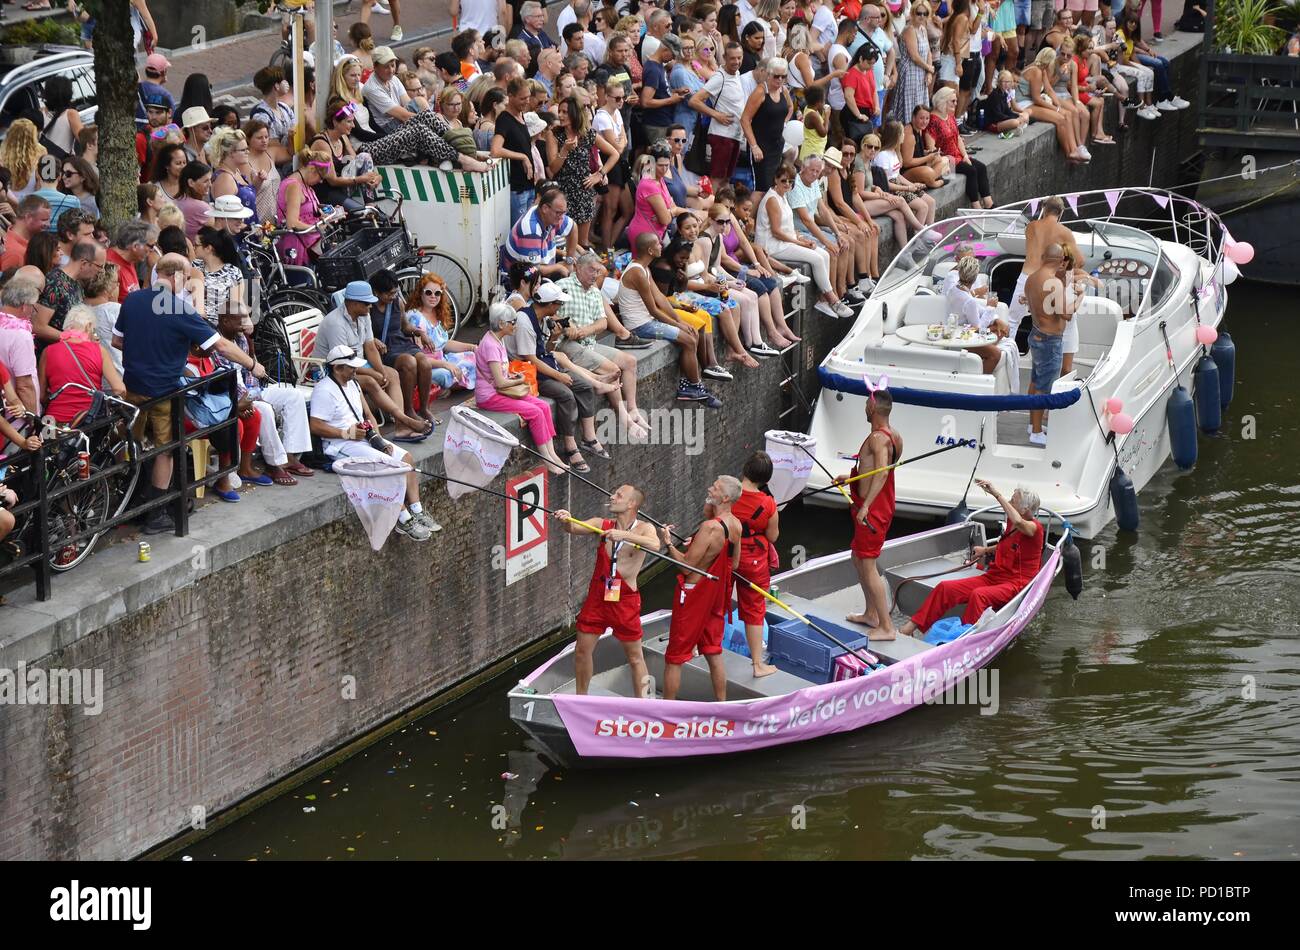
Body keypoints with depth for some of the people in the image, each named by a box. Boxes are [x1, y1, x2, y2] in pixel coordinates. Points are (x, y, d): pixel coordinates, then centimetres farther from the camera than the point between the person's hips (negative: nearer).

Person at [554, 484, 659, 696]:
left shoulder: (643, 528, -7)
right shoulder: (601, 525, 2)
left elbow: (654, 545, -29)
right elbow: (574, 528, -12)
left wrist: (623, 535, -40)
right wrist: (566, 521, -36)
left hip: (625, 600, -4)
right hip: (597, 597, 4)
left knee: (635, 656, 4)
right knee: (582, 650, 8)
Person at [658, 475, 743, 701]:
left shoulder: (710, 527, -27)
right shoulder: (736, 525, -1)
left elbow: (686, 565, -24)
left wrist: (668, 543, -13)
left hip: (694, 594, -8)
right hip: (717, 595, 8)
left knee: (674, 657, 3)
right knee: (713, 652, 19)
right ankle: (722, 705, 24)